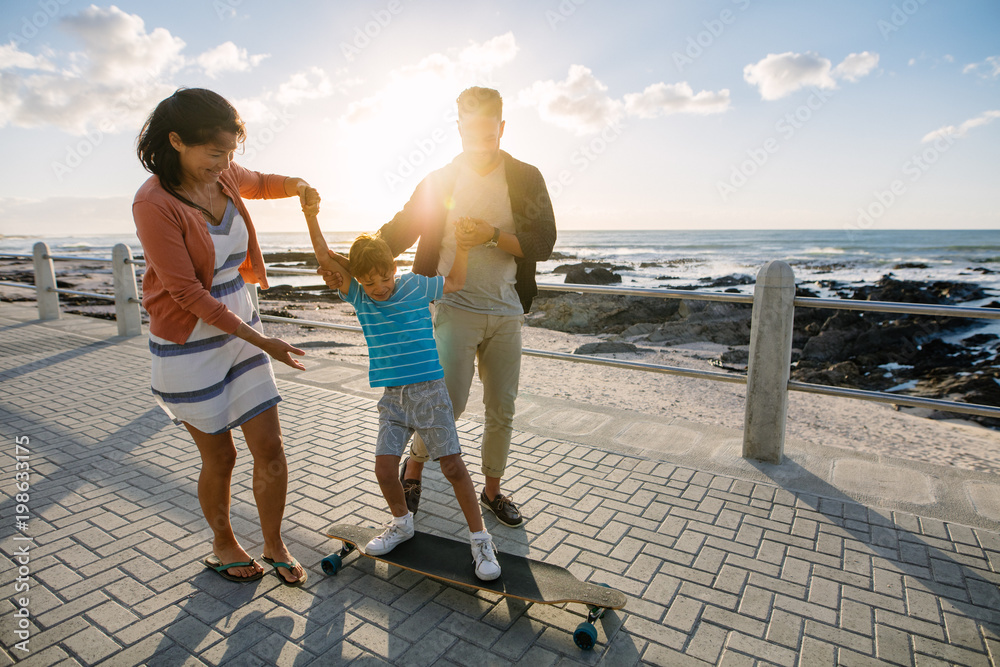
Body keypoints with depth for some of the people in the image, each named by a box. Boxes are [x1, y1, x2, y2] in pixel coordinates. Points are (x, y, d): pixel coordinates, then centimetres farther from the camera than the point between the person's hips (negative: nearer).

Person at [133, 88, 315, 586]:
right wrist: (261, 341, -19)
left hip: (241, 329, 6)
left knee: (269, 446, 5)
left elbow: (260, 184, 24)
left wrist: (298, 186, 1)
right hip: (189, 346, -5)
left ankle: (274, 544, 26)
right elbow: (188, 293, -20)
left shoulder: (223, 177, 0)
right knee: (219, 457, 9)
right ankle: (223, 545, 37)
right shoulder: (155, 203, -20)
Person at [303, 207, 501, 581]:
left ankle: (479, 538, 12)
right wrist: (310, 214, -7)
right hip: (392, 397, 3)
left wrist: (462, 247, 1)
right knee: (384, 468, -2)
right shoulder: (359, 296, 5)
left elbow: (456, 282, 14)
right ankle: (401, 523, 29)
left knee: (453, 466, -4)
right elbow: (324, 257, 1)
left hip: (429, 391, -3)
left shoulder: (416, 287, -1)